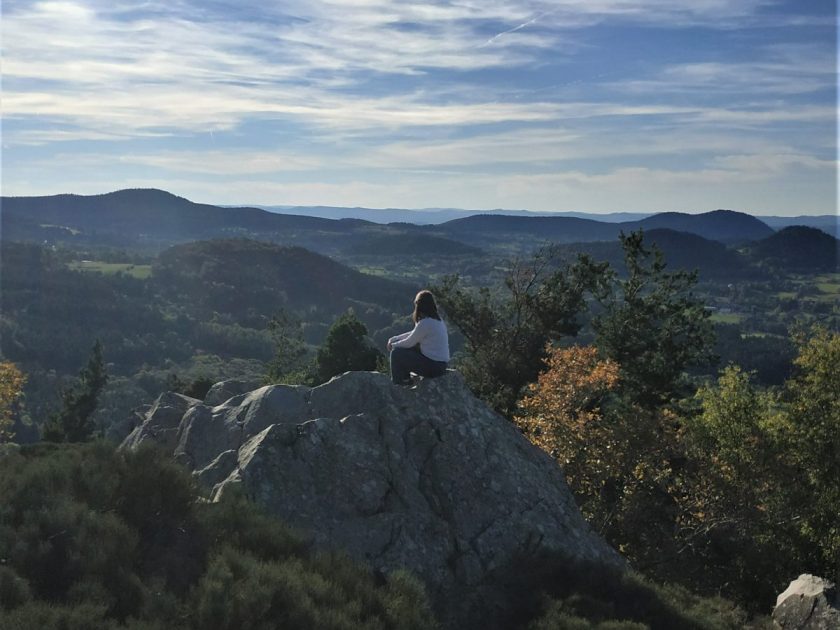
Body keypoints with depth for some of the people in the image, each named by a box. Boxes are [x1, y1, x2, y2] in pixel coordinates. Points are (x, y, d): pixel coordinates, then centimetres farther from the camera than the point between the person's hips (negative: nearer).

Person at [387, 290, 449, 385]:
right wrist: (393, 339, 14)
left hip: (433, 367, -9)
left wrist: (393, 345, 7)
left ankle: (397, 385, 10)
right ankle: (406, 379, 29)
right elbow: (413, 334, 18)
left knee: (396, 353, -5)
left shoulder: (425, 323, -21)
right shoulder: (436, 319, 8)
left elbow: (409, 343, -11)